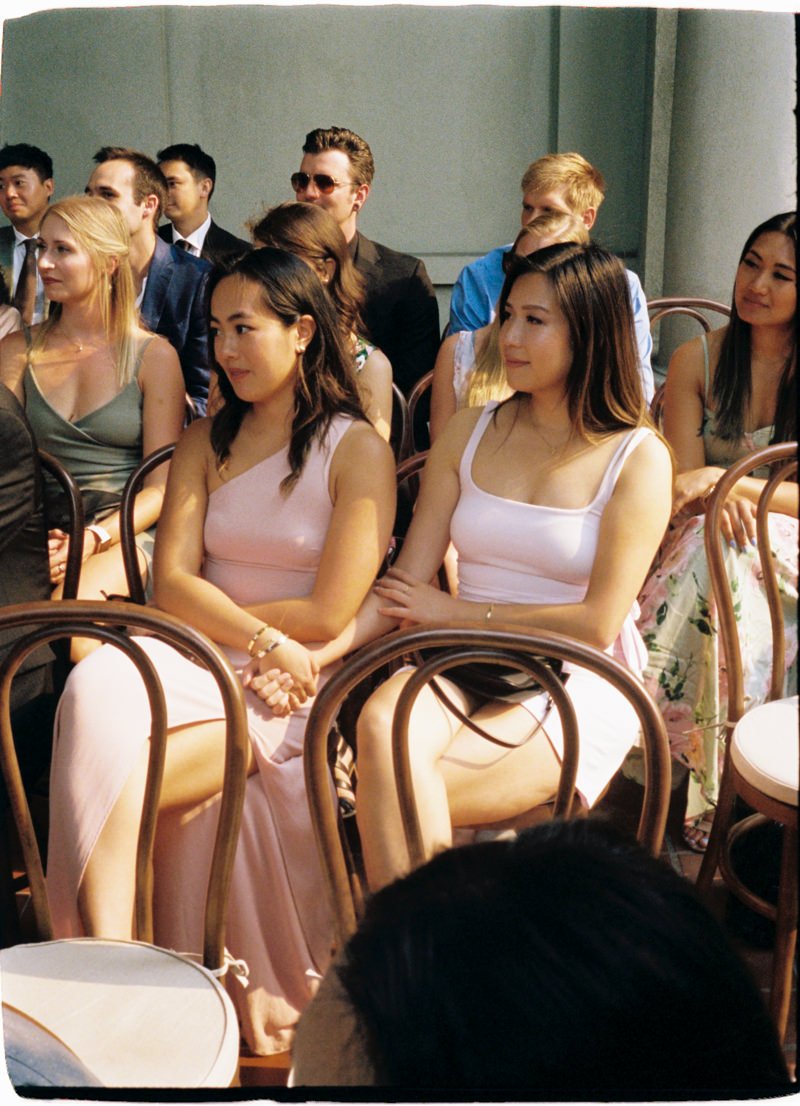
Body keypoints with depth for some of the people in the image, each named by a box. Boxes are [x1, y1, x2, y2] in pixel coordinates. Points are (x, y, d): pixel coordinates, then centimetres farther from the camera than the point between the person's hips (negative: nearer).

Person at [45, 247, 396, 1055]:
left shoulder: (356, 449, 1)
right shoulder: (204, 442, 16)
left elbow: (328, 615, -7)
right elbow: (170, 585, 3)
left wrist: (208, 611, 0)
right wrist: (261, 637, -14)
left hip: (289, 689, -4)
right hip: (196, 668, 4)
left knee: (112, 772, -29)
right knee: (100, 689, -30)